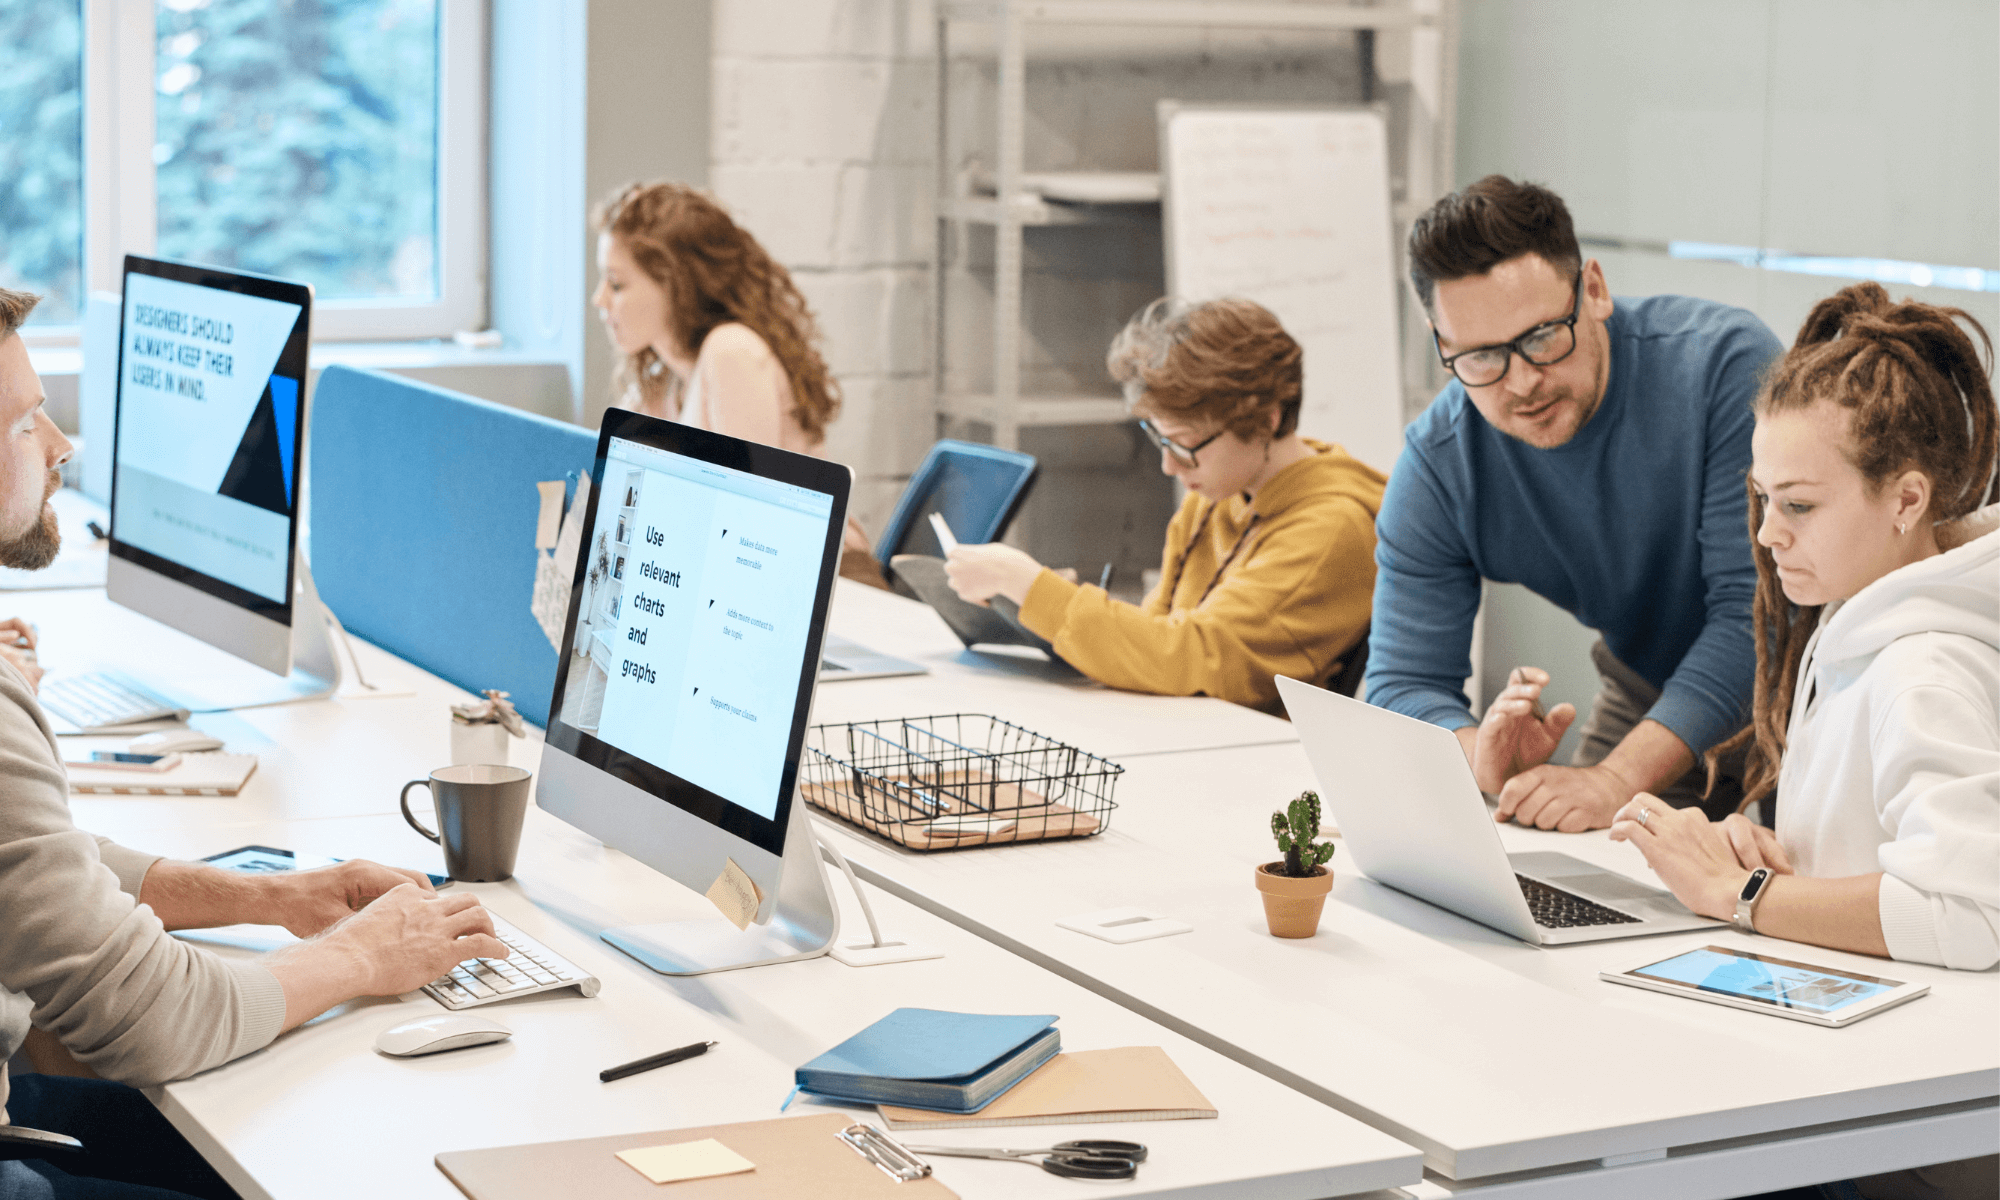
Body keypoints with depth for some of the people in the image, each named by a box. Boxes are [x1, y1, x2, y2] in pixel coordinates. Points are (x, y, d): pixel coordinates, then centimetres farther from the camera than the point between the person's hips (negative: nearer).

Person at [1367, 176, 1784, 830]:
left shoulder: (1725, 362, -26)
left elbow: (1760, 608, -29)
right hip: (1647, 694, 4)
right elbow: (1404, 683, -12)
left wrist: (1618, 779, -40)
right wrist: (1485, 759, -36)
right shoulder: (1437, 465, -15)